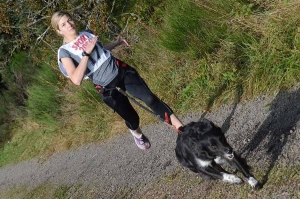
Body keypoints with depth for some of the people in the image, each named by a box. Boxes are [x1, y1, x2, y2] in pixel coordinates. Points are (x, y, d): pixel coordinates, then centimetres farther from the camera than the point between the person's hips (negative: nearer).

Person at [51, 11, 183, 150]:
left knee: (149, 97, -12)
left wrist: (116, 43, 12)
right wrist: (86, 53, -24)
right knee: (131, 117, 9)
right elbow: (76, 80, -23)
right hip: (107, 87, -4)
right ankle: (137, 133, 44)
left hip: (120, 70, 4)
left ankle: (180, 126, -9)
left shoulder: (86, 34, 8)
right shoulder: (65, 52, -10)